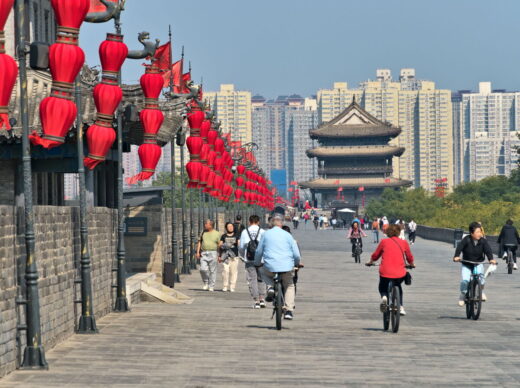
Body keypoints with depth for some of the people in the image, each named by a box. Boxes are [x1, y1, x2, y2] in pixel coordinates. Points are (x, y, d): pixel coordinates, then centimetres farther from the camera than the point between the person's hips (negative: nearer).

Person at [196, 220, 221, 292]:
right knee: (203, 269, -10)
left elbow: (219, 245, 2)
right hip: (204, 254, 2)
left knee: (212, 271, -2)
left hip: (213, 253, -2)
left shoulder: (216, 234, 3)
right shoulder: (203, 233, 11)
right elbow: (199, 242, 13)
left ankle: (211, 286, 6)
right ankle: (206, 283, 11)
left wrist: (220, 256, -3)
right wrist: (198, 252, 2)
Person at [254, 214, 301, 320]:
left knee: (264, 273, 33)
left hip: (270, 267, 0)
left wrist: (257, 263, 30)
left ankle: (270, 287, 4)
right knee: (289, 286, 21)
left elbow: (259, 251, 12)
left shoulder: (266, 234, 5)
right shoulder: (287, 235, 3)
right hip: (287, 267, 0)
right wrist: (297, 263, 25)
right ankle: (288, 310, 7)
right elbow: (296, 254, 4)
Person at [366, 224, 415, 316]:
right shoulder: (404, 243, 8)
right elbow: (409, 257, 19)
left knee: (382, 288, 25)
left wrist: (370, 262, 35)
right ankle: (401, 307, 21)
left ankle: (384, 296, -9)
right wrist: (412, 264, 40)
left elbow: (375, 256, 14)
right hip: (400, 273, 2)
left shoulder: (384, 242, 6)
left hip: (385, 273, -1)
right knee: (398, 287, 33)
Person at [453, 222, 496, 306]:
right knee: (465, 280, -19)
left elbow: (488, 250, -20)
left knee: (480, 274, -29)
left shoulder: (483, 241, -10)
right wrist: (456, 256, -44)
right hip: (466, 264, -1)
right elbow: (459, 247, -26)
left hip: (478, 263, 1)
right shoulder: (466, 240, -16)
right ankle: (463, 294, 9)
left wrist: (491, 259, -38)